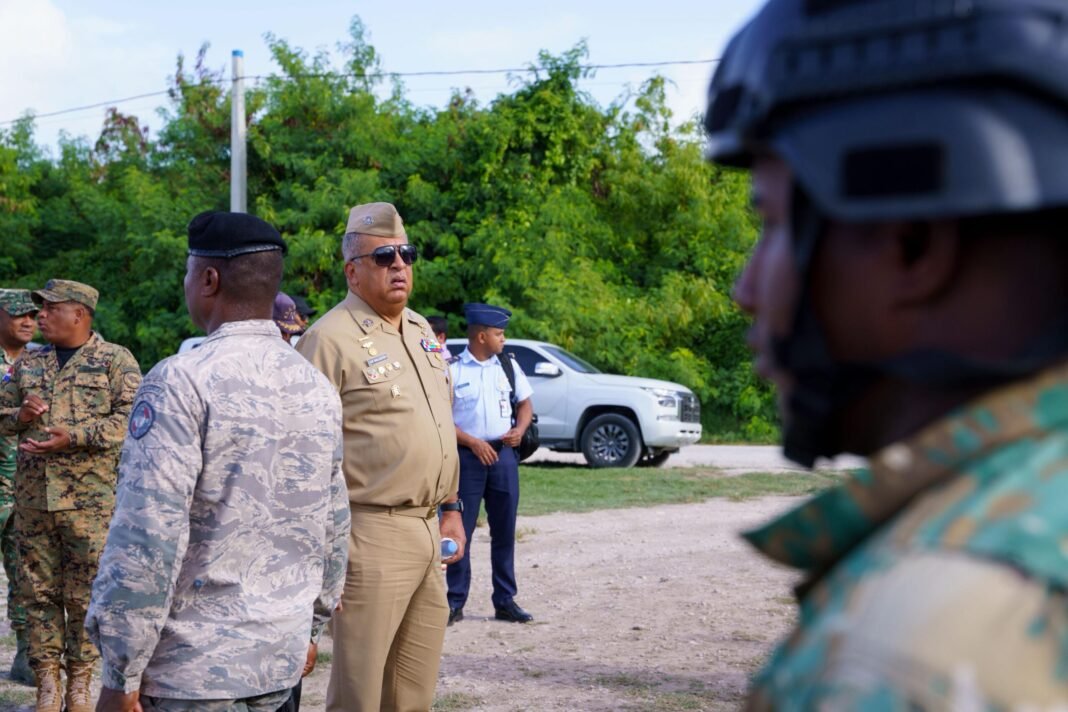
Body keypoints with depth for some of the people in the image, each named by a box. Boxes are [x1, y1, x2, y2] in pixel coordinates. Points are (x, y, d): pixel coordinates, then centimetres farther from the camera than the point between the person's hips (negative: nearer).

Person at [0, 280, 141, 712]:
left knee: (85, 594, 0)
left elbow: (130, 419, -11)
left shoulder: (115, 361, -1)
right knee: (39, 591, 6)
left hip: (91, 499, -5)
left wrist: (74, 437, -19)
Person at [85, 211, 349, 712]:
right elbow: (334, 524, 13)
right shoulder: (317, 388, 6)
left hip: (196, 666, -6)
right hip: (284, 659, 6)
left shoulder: (182, 382, -15)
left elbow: (148, 535, -18)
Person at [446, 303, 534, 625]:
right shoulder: (452, 369, -5)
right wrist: (473, 443, -15)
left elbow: (525, 403, 18)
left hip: (503, 453, 4)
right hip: (467, 454, -4)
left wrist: (520, 429, -2)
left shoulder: (508, 365, 9)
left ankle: (505, 601, 17)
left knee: (504, 531, 9)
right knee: (460, 529, -2)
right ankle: (454, 603, 4)